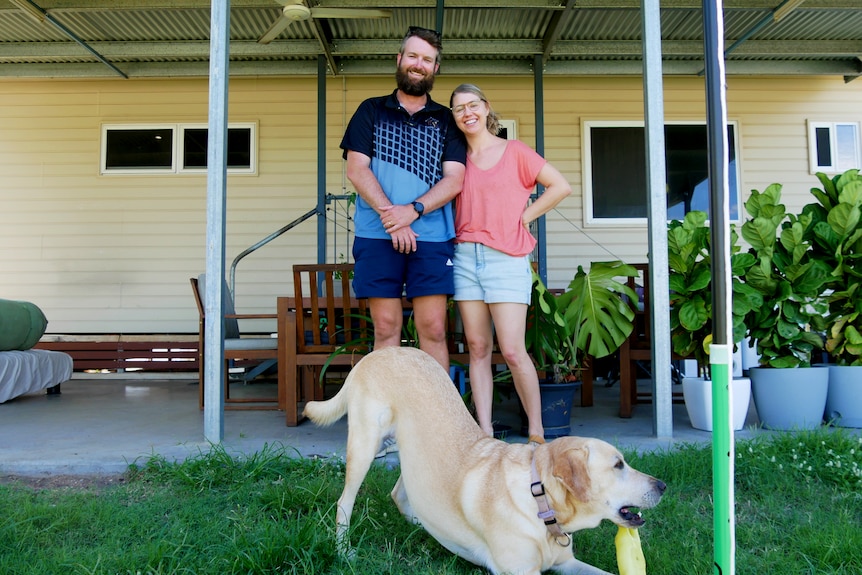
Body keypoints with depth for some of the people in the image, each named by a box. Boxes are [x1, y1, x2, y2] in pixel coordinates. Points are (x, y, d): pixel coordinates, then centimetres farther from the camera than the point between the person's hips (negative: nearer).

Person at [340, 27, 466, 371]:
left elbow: (454, 179, 3)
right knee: (386, 328, 0)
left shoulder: (446, 120, 14)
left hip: (432, 237, 0)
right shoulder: (371, 111, 14)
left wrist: (413, 209, -14)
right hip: (376, 236, 0)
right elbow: (356, 169, 2)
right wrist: (390, 215, -11)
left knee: (433, 329, -2)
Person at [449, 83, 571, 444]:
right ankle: (485, 434, 9)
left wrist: (523, 217, -2)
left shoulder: (514, 151, 3)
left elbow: (560, 187, 1)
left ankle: (536, 432, 6)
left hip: (506, 259, -4)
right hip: (465, 257, 4)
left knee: (513, 351, -9)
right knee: (478, 349, 4)